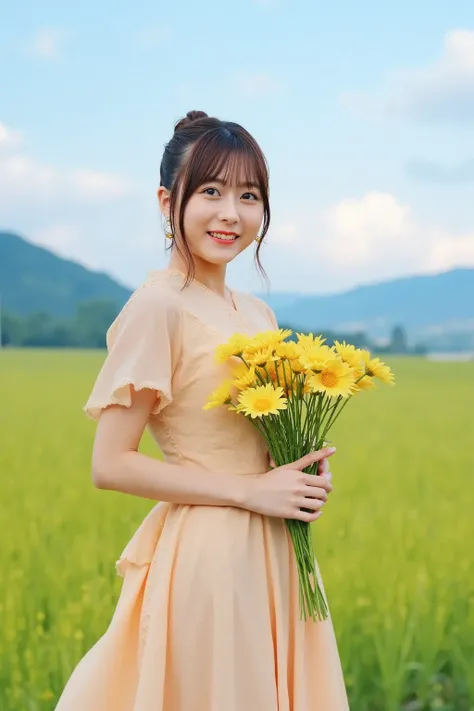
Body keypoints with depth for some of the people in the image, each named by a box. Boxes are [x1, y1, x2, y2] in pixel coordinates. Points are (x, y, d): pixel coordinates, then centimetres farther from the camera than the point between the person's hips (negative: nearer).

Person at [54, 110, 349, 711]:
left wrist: (309, 473, -2)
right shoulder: (159, 306, -13)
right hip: (206, 554, -7)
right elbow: (111, 465, -16)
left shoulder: (258, 315, 8)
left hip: (276, 552, 7)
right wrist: (249, 491, -17)